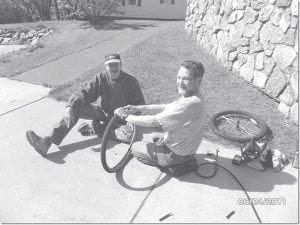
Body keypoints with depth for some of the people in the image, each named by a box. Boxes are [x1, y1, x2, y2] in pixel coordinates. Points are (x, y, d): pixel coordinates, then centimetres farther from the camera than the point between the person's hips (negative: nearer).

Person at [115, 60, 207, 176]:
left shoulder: (192, 103, -34)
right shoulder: (190, 96, -3)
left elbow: (154, 121, -30)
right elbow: (166, 108, 5)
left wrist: (126, 116, -18)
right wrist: (138, 108, -3)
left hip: (176, 153, -9)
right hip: (185, 146, 9)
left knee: (135, 148, 9)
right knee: (154, 136, 32)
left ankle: (174, 166, 2)